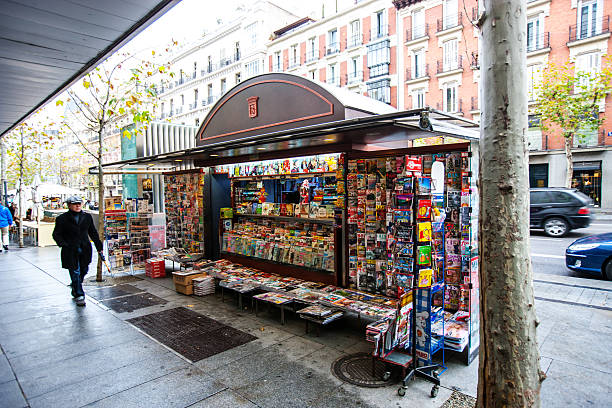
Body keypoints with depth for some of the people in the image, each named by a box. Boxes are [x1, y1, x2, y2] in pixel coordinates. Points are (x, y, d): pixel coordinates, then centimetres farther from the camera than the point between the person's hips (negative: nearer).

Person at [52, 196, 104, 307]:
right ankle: (79, 295, 6)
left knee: (83, 270, 12)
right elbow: (56, 234, 1)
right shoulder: (62, 218, 0)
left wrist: (99, 248, 12)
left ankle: (74, 287, 40)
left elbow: (93, 233, 14)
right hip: (70, 251, -4)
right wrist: (63, 244, -17)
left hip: (85, 249, 4)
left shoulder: (87, 217, 9)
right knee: (75, 272, -3)